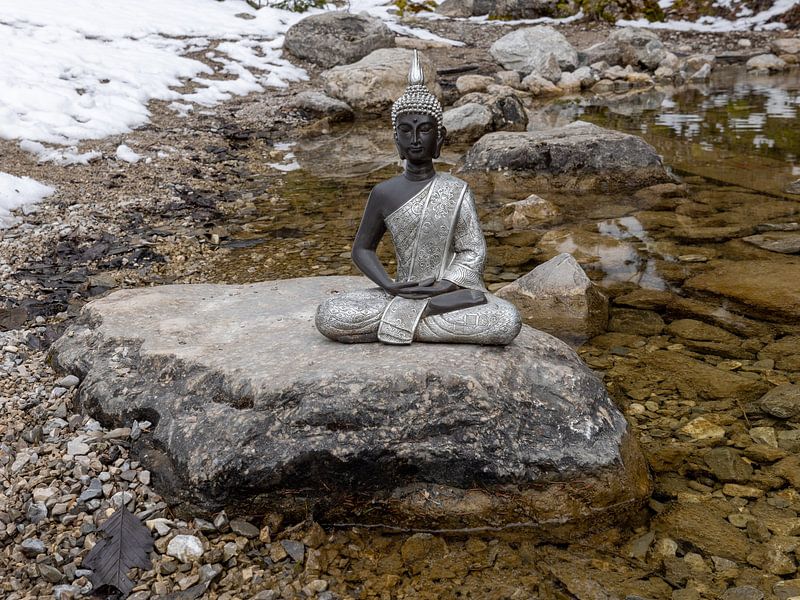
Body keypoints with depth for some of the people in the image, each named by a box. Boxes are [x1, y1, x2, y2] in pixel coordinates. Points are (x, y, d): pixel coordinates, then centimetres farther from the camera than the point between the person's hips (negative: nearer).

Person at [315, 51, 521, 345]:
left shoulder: (457, 191, -2)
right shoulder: (384, 193, 1)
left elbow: (473, 252, -3)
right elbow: (362, 249, 8)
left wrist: (440, 287, -20)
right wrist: (390, 286, -10)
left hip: (451, 289, 0)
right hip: (402, 294, 0)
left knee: (508, 322, -30)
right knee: (328, 316, -22)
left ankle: (400, 323, -17)